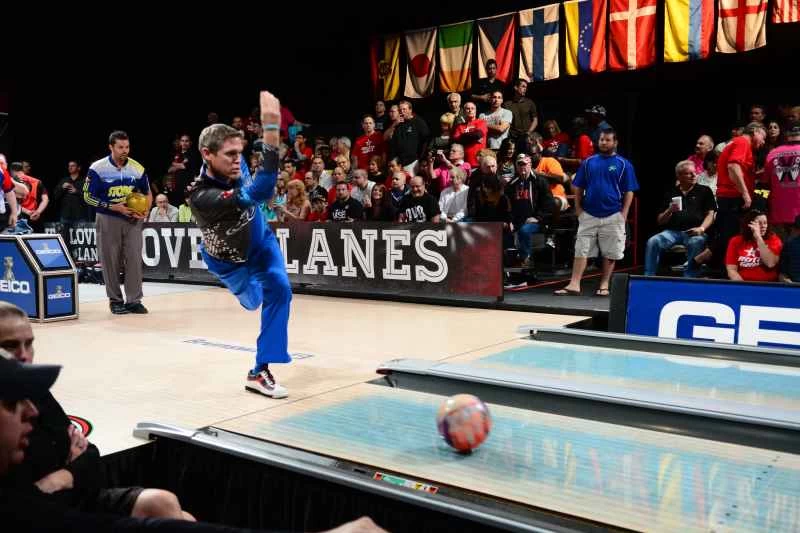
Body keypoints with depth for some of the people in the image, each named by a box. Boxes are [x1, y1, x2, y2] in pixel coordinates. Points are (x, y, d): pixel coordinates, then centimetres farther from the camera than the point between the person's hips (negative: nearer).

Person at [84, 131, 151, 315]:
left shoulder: (137, 168, 1)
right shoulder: (98, 168, -7)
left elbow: (147, 193, 14)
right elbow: (88, 196, -5)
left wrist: (146, 210, -5)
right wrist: (114, 207, -16)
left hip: (132, 220, 2)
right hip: (108, 220, -2)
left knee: (134, 258, -2)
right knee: (111, 261, 3)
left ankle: (134, 300, 6)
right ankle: (115, 300, 15)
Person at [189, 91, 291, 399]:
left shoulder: (233, 167, -27)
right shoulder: (202, 197, -45)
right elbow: (258, 193, -60)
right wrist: (271, 130, -68)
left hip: (260, 242, 4)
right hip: (227, 258, -4)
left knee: (279, 289, -18)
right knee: (252, 302, 20)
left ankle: (261, 371, -10)